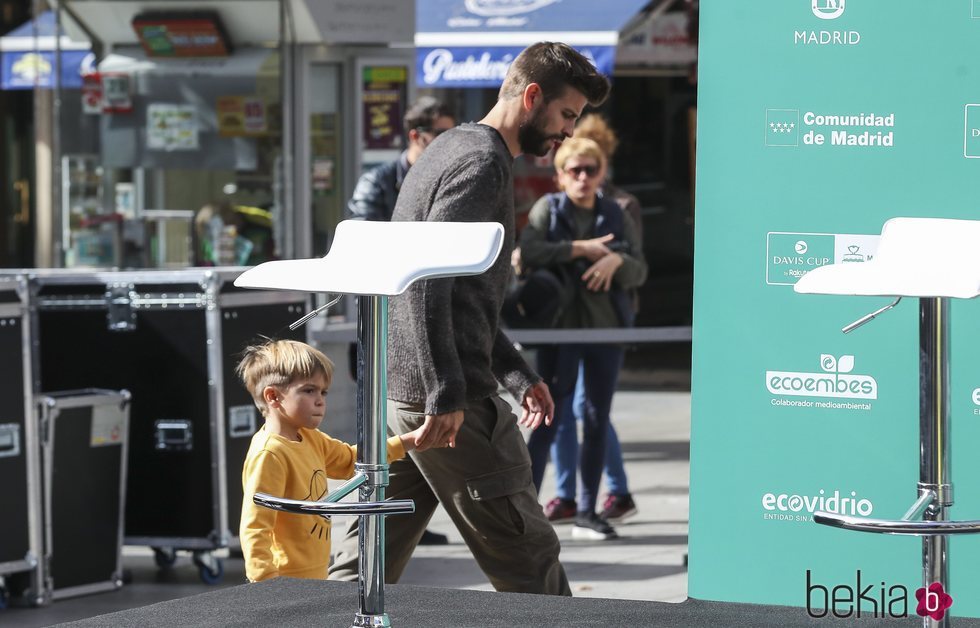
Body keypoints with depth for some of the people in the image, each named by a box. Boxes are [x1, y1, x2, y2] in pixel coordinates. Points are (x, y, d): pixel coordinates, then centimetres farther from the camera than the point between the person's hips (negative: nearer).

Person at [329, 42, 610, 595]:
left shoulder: (453, 148, 22)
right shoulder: (483, 162, -11)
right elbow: (426, 279, -23)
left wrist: (518, 374, 25)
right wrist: (447, 394, -26)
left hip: (397, 392, 10)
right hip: (450, 400, -10)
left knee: (366, 568, 11)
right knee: (529, 559, -2)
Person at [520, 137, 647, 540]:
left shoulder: (616, 216, 11)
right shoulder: (548, 209, 3)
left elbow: (640, 271, 5)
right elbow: (527, 251, -14)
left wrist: (617, 260, -16)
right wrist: (579, 249, -15)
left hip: (605, 327, 4)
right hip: (559, 326, -3)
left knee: (598, 421, 6)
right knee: (550, 418, -6)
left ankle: (587, 513, 13)